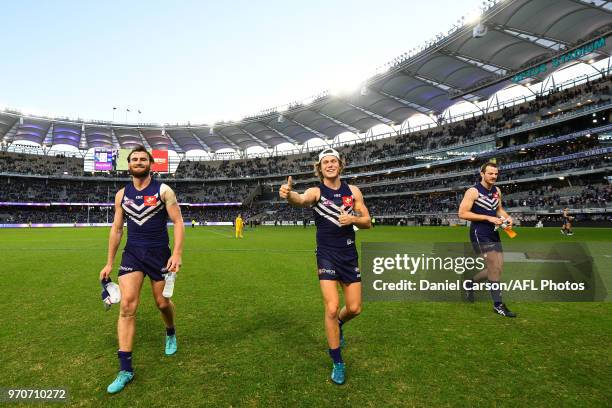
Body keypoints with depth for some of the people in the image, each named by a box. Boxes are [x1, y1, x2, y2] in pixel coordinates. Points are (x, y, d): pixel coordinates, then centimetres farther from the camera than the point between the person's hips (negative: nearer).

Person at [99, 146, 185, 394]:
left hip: (159, 253, -2)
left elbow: (178, 222, -7)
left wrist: (177, 254, -18)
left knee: (162, 303, 8)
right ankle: (125, 370, 1)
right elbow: (116, 229, 12)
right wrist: (109, 263, 11)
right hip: (132, 253, 3)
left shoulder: (163, 191, -4)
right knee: (127, 306, -8)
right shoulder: (122, 195, 7)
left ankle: (171, 333, 42)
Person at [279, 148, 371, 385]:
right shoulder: (316, 192, -8)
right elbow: (301, 200, -32)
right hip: (327, 256, -3)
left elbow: (367, 222, 6)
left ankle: (338, 325, 45)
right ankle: (337, 363, 12)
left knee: (354, 308, 8)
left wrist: (353, 219, -16)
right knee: (332, 309, -9)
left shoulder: (353, 191, 3)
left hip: (349, 255, 4)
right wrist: (288, 194, -55)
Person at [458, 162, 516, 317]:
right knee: (495, 265, -12)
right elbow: (462, 213, -18)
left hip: (493, 234, 8)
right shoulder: (473, 191, -13)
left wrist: (507, 217, 0)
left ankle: (470, 282, 33)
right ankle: (498, 304, 0)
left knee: (496, 268, 9)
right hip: (479, 234, -8)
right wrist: (488, 218, -20)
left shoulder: (497, 191, 10)